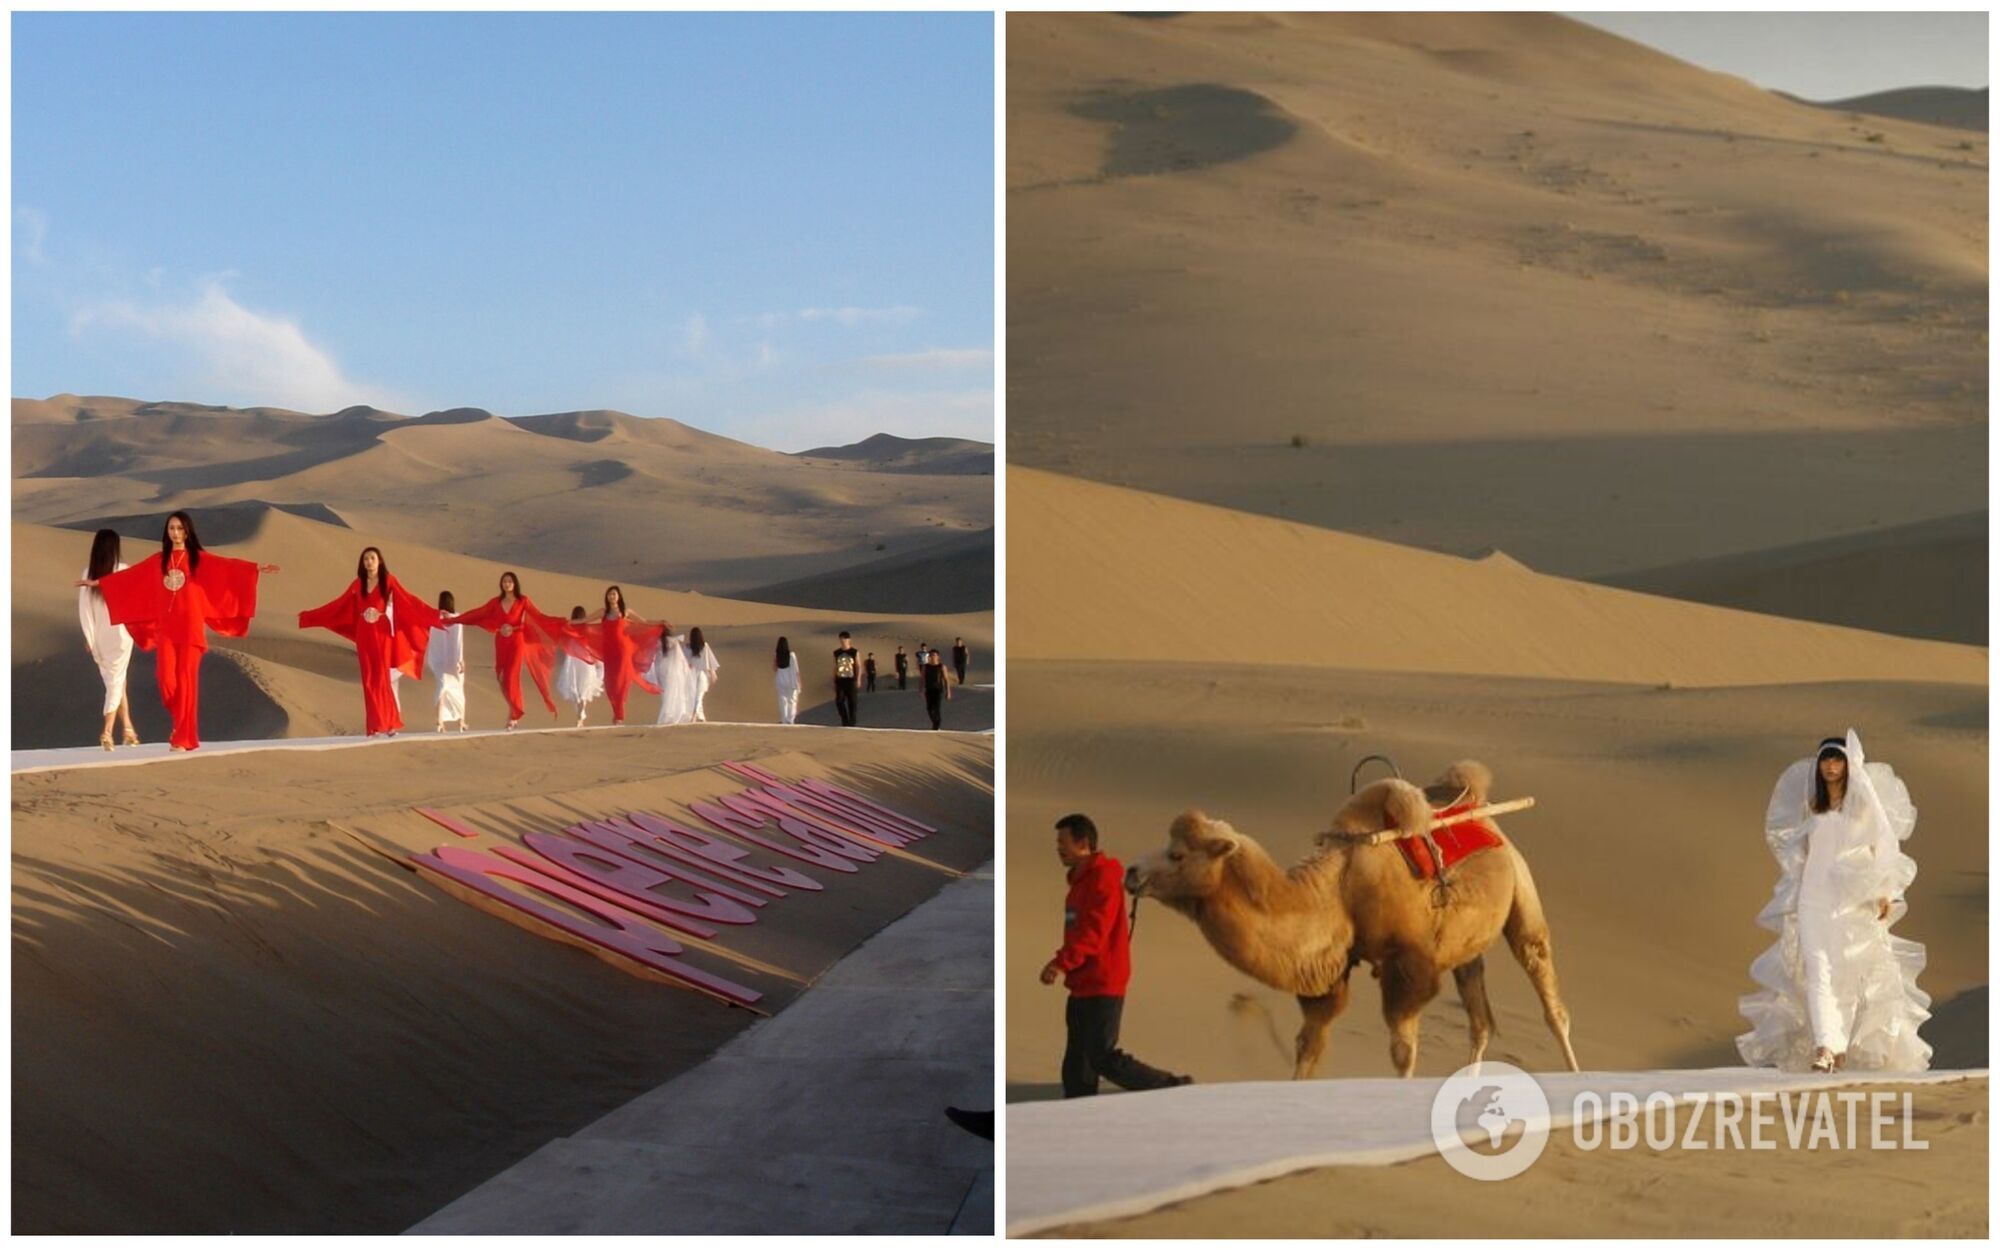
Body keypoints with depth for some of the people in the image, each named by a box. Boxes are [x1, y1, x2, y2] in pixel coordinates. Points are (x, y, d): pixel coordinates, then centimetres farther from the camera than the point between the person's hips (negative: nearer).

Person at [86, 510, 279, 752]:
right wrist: (98, 582, 24)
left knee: (186, 681, -4)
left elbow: (226, 566, -10)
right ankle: (182, 727, 17)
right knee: (167, 680, -7)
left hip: (190, 628, -3)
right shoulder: (158, 561, 12)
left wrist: (256, 568, -25)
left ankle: (183, 738, 0)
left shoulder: (199, 559, 2)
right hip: (166, 629, 3)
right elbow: (129, 576, 20)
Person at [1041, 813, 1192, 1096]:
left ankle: (1176, 1089, -2)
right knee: (1077, 1063, 8)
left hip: (1103, 987, -10)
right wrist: (1062, 963, 14)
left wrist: (1062, 963, -31)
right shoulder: (1081, 879, 17)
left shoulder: (1103, 878, -14)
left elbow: (1093, 932, -25)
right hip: (1083, 986, 10)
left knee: (1103, 1058, -10)